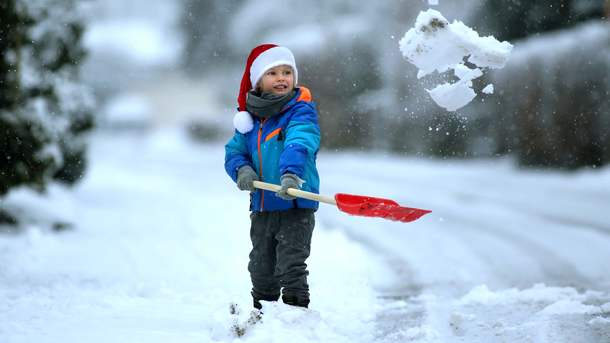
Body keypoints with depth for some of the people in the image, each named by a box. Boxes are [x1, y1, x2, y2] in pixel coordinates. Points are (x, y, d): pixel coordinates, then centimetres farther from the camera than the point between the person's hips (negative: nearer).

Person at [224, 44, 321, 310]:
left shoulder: (301, 112, -10)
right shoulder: (250, 118, 8)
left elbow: (299, 145, -27)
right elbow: (234, 151, 9)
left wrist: (291, 174, -45)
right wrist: (242, 170, -14)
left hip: (296, 206, -6)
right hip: (262, 207, 6)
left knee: (291, 268, -9)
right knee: (261, 269, 18)